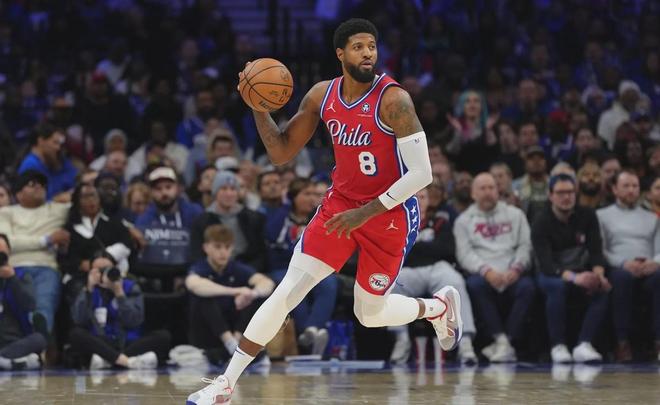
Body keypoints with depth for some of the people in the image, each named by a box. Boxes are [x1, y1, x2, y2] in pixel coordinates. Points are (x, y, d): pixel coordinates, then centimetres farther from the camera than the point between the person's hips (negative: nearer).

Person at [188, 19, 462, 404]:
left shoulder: (393, 100, -21)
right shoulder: (322, 95, -3)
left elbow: (422, 173, -22)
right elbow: (281, 153, 5)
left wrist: (367, 212, -24)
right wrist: (259, 108, -12)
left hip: (392, 212, -4)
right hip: (341, 202, 4)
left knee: (370, 313, 7)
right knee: (287, 292, -6)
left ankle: (439, 306, 39)